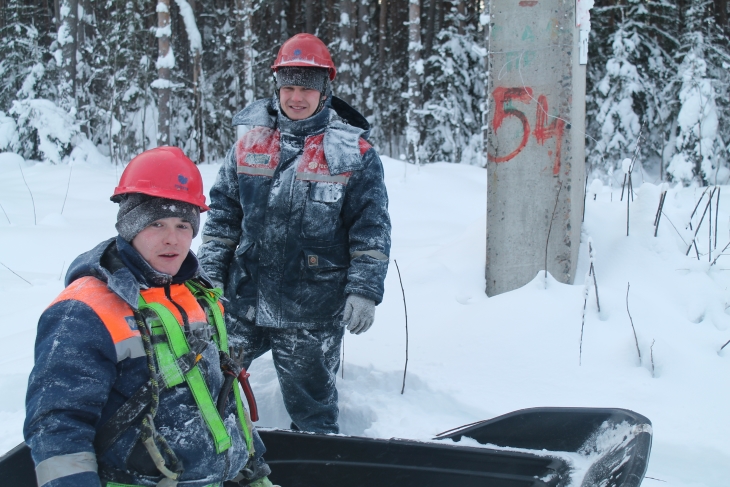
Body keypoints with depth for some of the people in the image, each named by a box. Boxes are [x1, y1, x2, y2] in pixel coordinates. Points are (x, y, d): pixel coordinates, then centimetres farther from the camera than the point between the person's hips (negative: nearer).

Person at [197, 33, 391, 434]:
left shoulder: (353, 152, -4)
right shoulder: (250, 143, 6)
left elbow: (371, 228, -3)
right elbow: (222, 214, 12)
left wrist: (363, 291, -10)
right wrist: (209, 275, 7)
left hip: (312, 314, -3)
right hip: (242, 302, 4)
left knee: (311, 409, 9)